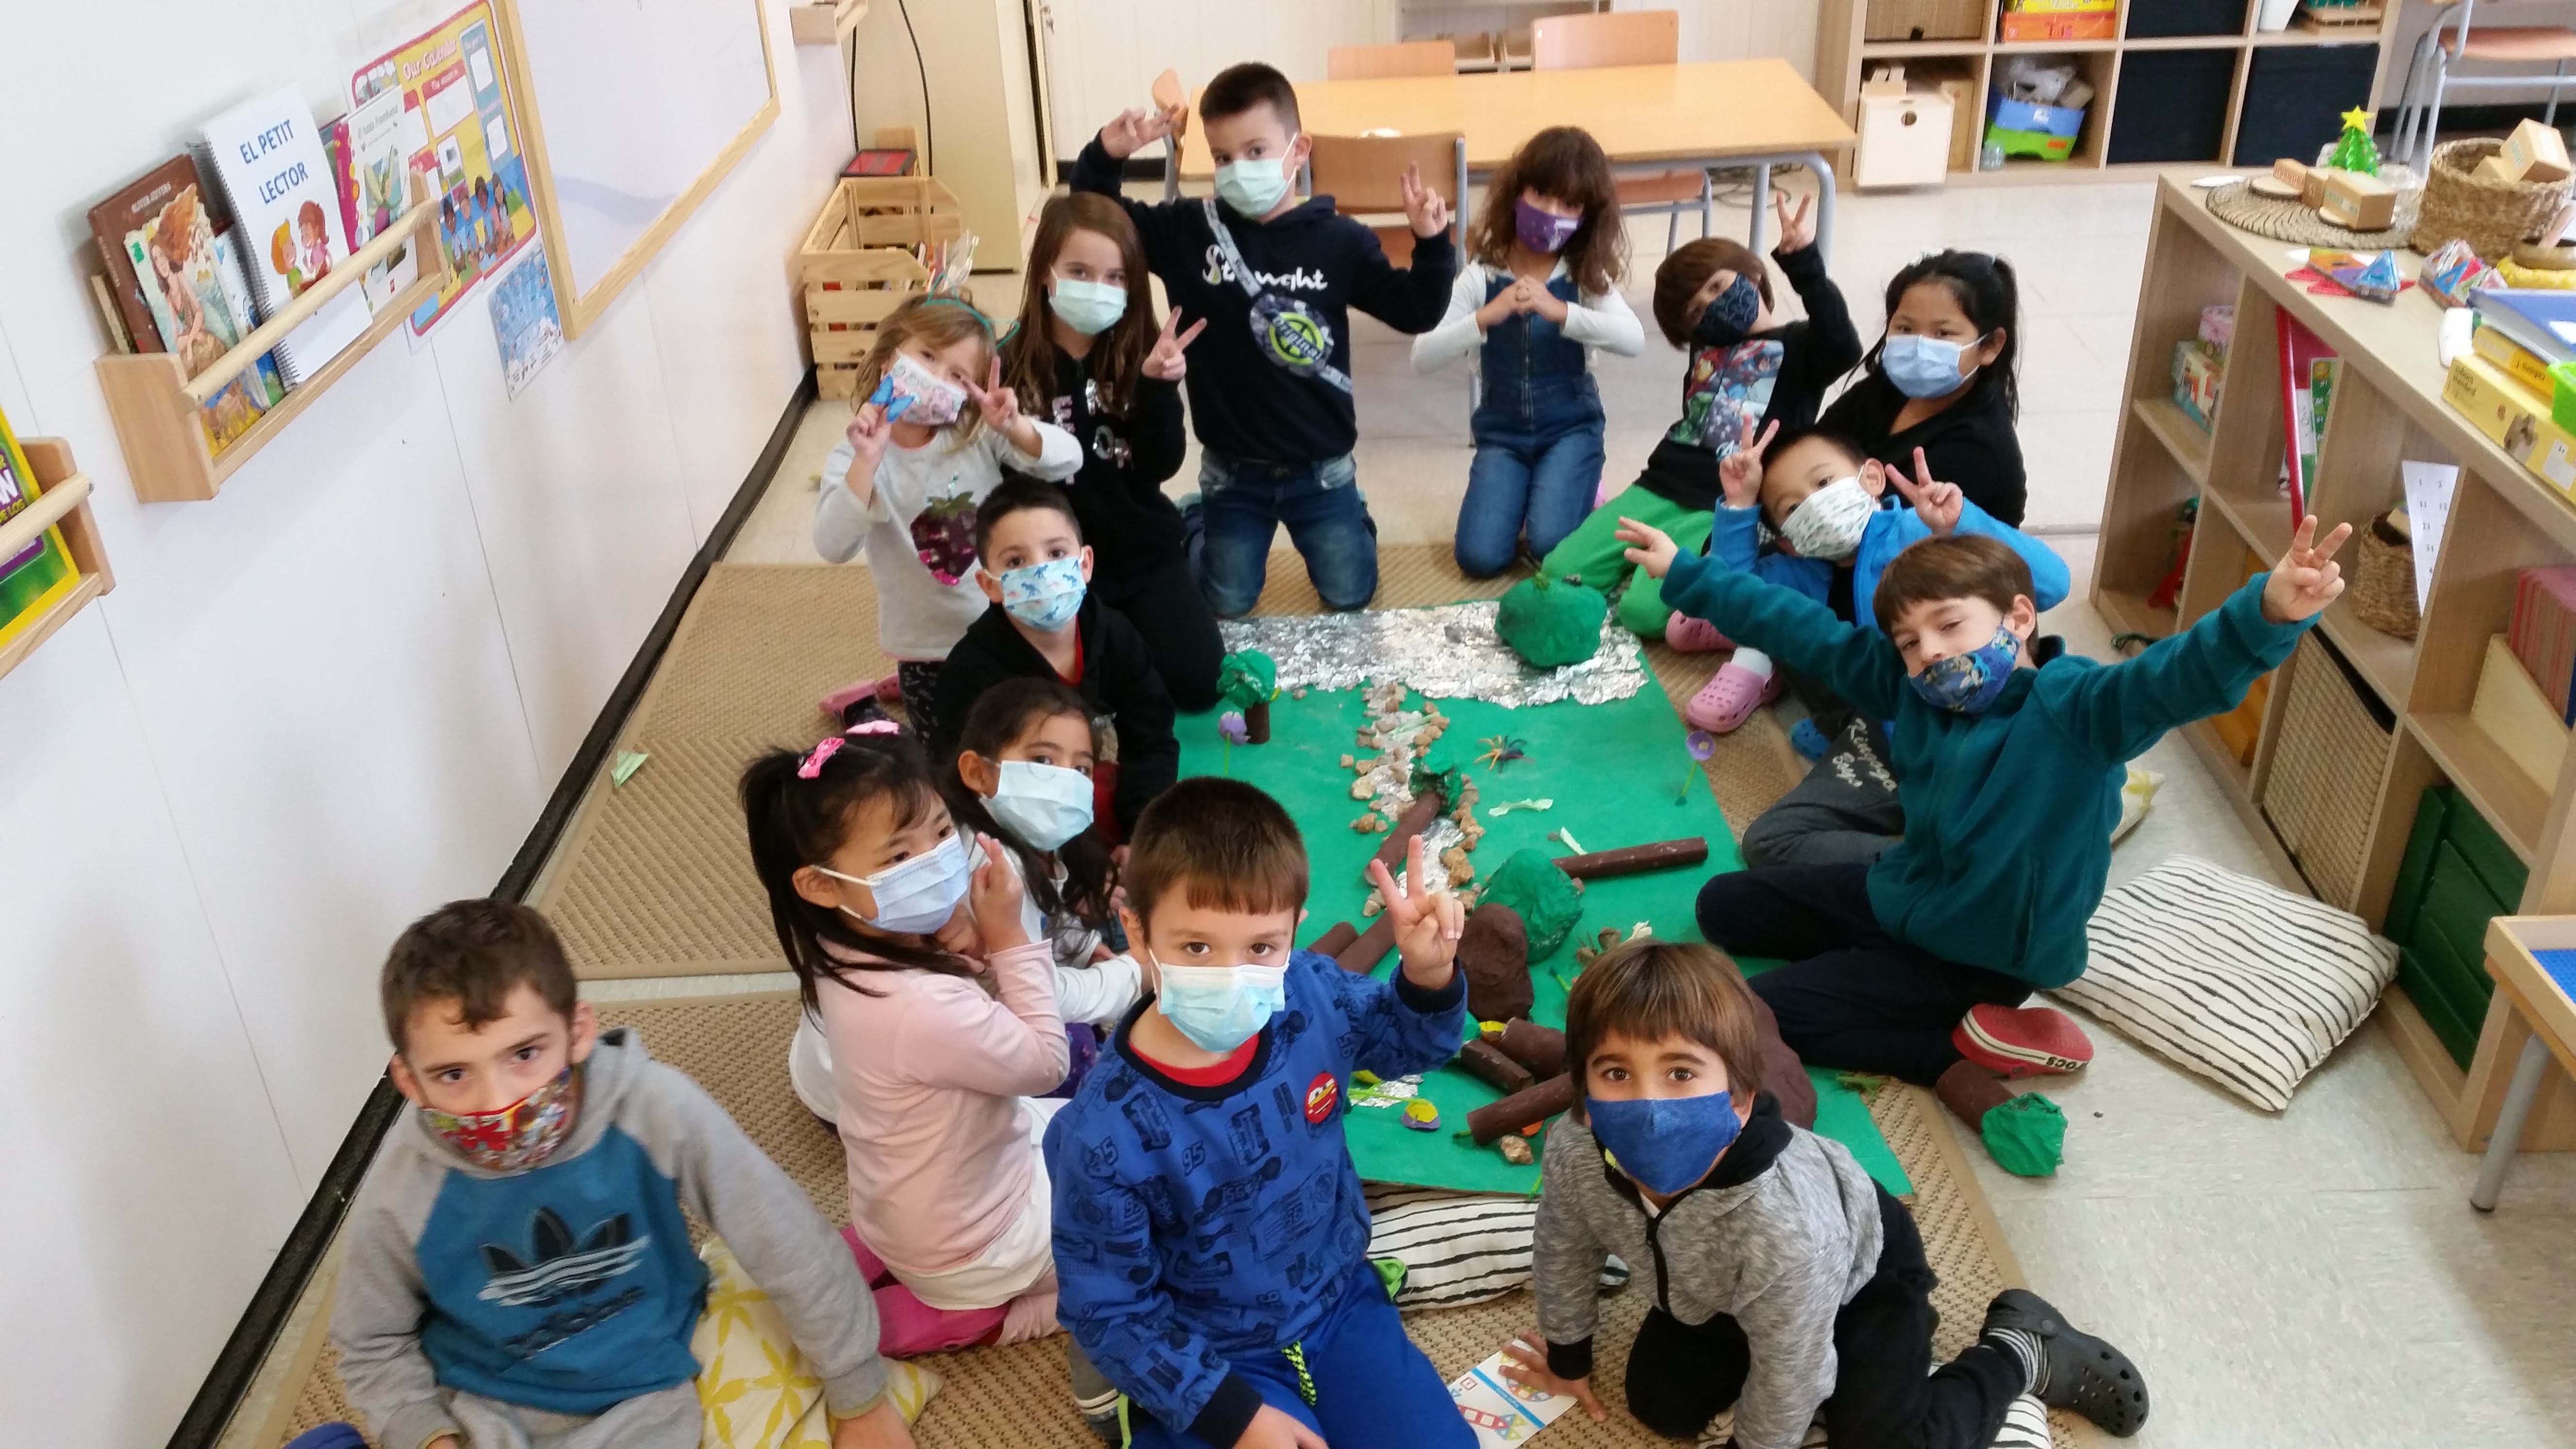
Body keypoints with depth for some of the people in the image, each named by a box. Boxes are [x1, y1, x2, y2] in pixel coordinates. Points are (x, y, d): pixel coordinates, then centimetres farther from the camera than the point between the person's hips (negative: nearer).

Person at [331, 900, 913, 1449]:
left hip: (640, 1400, -1)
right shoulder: (399, 1198, -18)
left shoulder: (657, 1112, -24)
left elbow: (791, 1247, -13)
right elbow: (373, 1347, 3)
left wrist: (862, 1401, -2)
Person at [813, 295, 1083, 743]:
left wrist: (1013, 427, -37)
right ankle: (862, 704, 37)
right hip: (930, 645, -2)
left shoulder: (980, 434, -10)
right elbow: (834, 547, -30)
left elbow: (1068, 460, -20)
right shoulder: (854, 456, -15)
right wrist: (867, 462, -39)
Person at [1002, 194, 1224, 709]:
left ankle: (1126, 630, 21)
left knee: (1197, 684, -9)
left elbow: (1162, 466, -9)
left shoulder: (1140, 354, -3)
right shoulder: (1013, 366, -10)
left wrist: (1160, 388, -24)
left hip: (1143, 550, 2)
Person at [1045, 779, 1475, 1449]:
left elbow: (1410, 1041, 5)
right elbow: (1111, 1311, -16)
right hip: (1215, 1361, -4)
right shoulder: (1106, 1134, -28)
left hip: (1342, 1304, 4)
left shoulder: (1312, 997, -16)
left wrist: (1430, 974, -17)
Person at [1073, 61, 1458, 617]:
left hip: (1319, 465, 0)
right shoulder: (1188, 230, -9)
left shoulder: (1340, 241, -10)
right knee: (1227, 605, 10)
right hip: (1233, 467, 0)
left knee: (1350, 597, 7)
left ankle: (1351, 519, 41)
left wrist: (1432, 244, -23)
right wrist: (1106, 156, -22)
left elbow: (1415, 313, -7)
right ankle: (1198, 521, 41)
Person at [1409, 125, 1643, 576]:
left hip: (1571, 428, -1)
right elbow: (1422, 358, -16)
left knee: (1552, 546, -22)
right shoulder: (1481, 276, -7)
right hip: (1502, 433, 1)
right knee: (1479, 557, -14)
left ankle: (1577, 484, 12)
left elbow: (1634, 340, -23)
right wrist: (1485, 317, -31)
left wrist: (1560, 312, -36)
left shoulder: (1587, 276, -6)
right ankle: (1519, 487, 17)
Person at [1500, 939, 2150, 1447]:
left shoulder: (1784, 1228, -48)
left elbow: (1790, 1374, -28)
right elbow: (1563, 1250, -8)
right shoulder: (1574, 1154, -33)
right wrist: (1567, 1355, 9)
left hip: (1863, 1274, -5)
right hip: (1722, 1286, 5)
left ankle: (2021, 1352, 13)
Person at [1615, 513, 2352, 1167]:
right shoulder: (1909, 689, -8)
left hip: (1976, 954, -8)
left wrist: (2269, 613, -68)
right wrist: (1685, 573, 8)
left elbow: (2176, 677, -47)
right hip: (1897, 893, 8)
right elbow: (1802, 629, 2)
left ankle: (1954, 1052, -2)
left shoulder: (2073, 710, -28)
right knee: (1724, 906, 13)